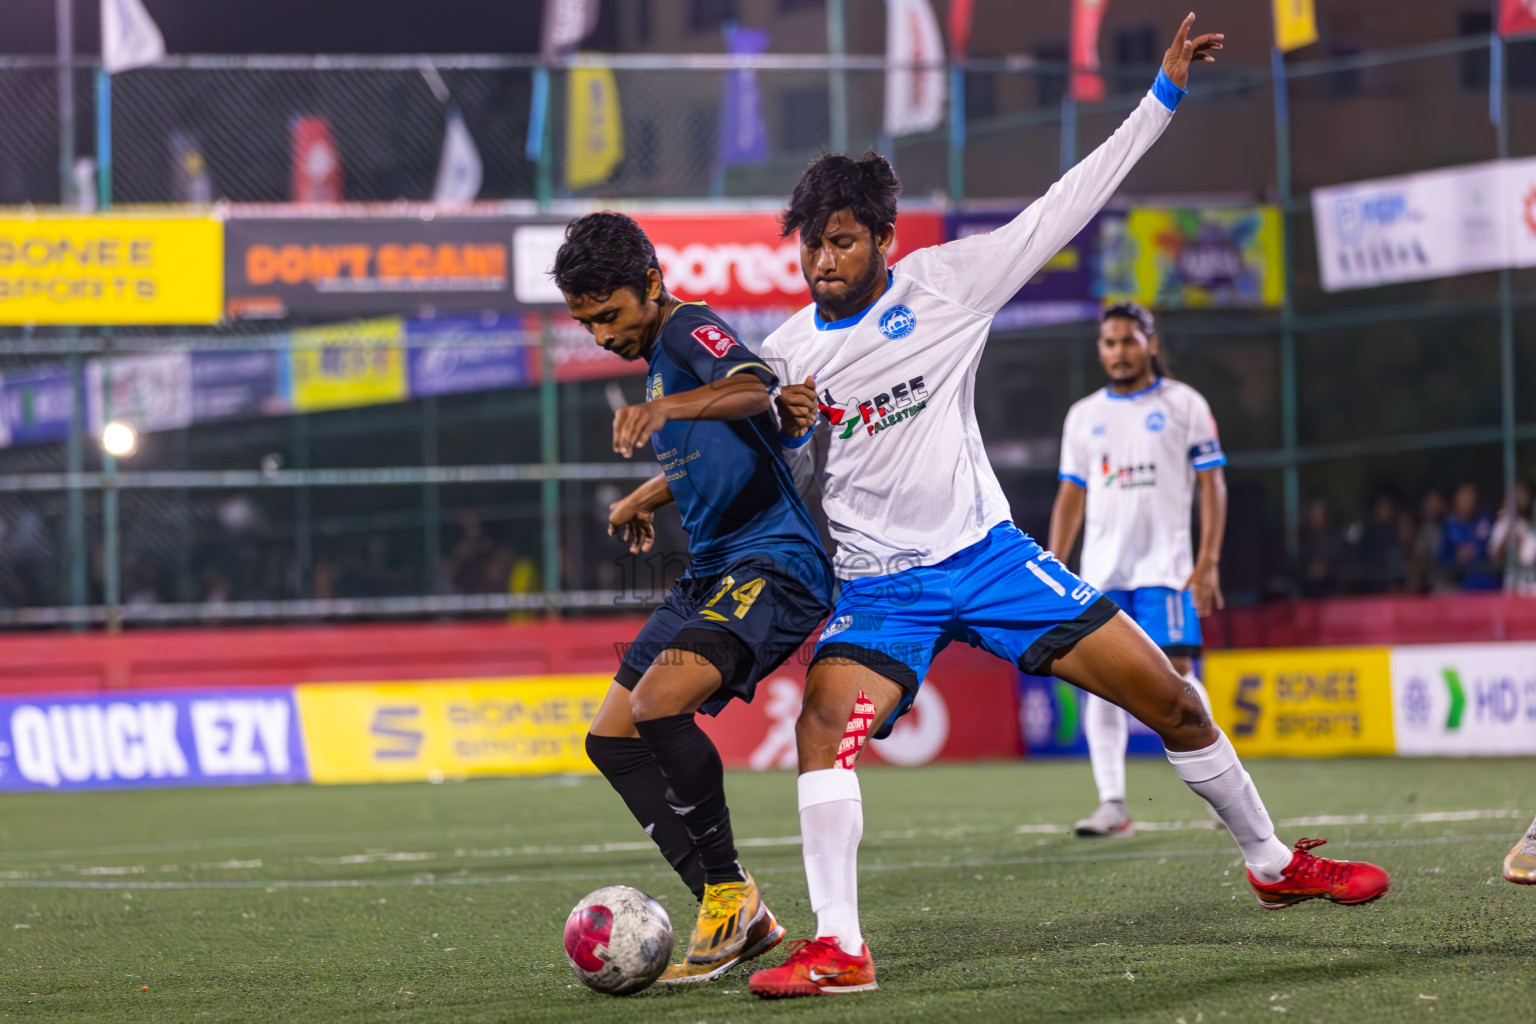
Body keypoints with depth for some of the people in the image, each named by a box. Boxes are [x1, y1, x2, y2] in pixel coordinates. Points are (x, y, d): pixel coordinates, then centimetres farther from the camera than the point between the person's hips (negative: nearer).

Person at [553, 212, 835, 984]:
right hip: (713, 570, 11)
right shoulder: (658, 355, 19)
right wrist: (648, 496, 39)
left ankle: (731, 895, -13)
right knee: (611, 737, 4)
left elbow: (754, 389, -36)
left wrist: (666, 407, -51)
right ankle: (736, 917, 5)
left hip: (775, 560, -11)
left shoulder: (691, 329, -11)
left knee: (660, 703, -30)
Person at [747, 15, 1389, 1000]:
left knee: (1169, 698, 0)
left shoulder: (945, 283, -5)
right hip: (879, 585, 0)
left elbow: (1064, 207, -2)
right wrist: (784, 431, -13)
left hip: (987, 550, 0)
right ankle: (839, 948, -27)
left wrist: (1163, 97, -2)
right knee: (825, 722, -28)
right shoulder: (786, 354, -3)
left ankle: (1274, 863, 21)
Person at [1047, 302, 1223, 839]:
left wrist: (1208, 562, -8)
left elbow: (1212, 484, 1)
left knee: (1176, 674, -12)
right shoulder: (1083, 415, 14)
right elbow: (1071, 495, 16)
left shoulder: (1183, 404, 3)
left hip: (1164, 565, -4)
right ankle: (1112, 805, -5)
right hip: (1101, 569, 4)